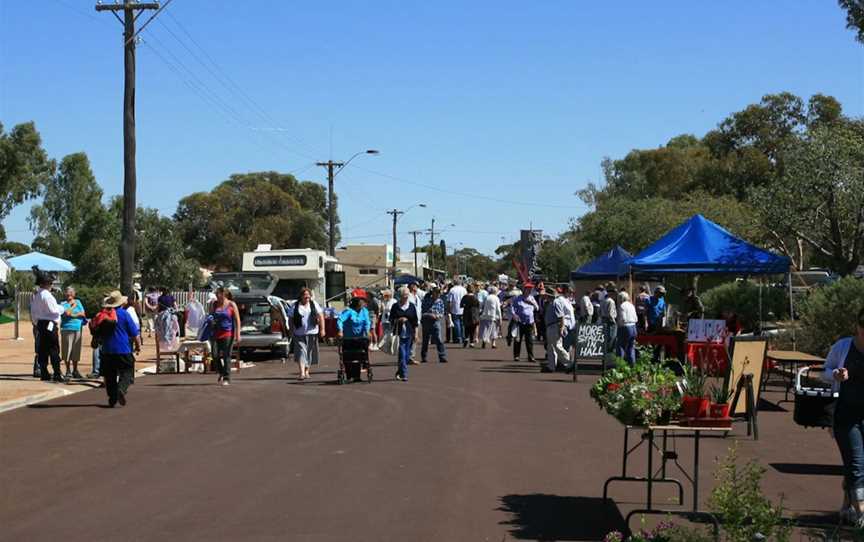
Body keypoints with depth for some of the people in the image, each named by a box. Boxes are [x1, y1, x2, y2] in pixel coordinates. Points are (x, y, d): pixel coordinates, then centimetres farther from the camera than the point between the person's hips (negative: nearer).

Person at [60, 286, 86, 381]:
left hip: (77, 329, 3)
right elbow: (67, 313, -16)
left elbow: (83, 314, 5)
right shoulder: (63, 304, 3)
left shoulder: (78, 302, 15)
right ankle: (68, 371, 3)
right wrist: (73, 306, -3)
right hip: (67, 329, -3)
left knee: (76, 351, 6)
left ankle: (75, 371, 17)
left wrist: (73, 315, -5)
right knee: (67, 351, -4)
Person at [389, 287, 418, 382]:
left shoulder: (411, 306, 8)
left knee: (407, 355, 6)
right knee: (402, 354, -10)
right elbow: (391, 320, 4)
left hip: (409, 334, 3)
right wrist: (399, 320, -14)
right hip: (399, 333, -3)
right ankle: (404, 375, -9)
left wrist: (415, 333, 5)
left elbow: (415, 321, 10)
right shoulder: (395, 306, 2)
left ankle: (399, 373, 23)